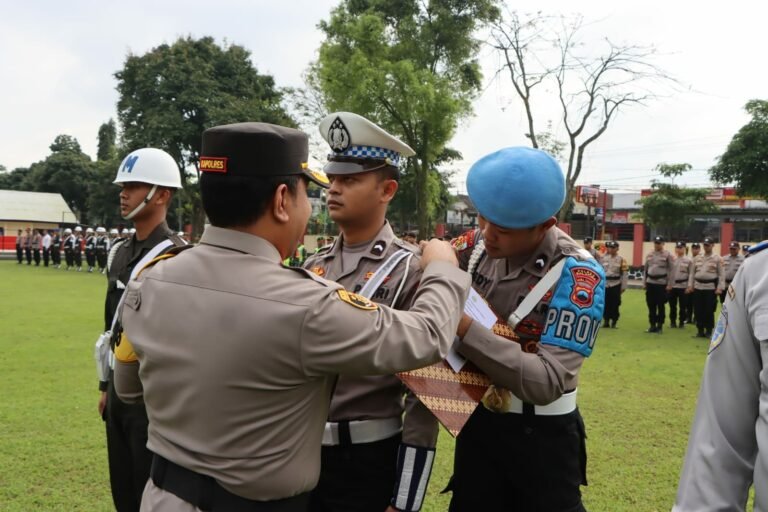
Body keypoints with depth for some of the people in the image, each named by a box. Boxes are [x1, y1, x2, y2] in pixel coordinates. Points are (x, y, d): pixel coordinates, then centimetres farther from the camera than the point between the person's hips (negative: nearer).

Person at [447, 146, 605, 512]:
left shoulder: (577, 276, -22)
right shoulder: (472, 247, -6)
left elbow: (547, 382, -29)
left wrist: (465, 328, -34)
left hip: (542, 433, -4)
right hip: (476, 422, 5)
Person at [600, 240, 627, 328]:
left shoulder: (621, 260, -2)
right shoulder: (603, 258, 7)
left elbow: (624, 274, -3)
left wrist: (623, 286, -6)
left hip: (616, 285, -3)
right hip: (604, 284, 3)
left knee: (615, 304, 0)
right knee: (606, 304, 6)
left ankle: (614, 322, 9)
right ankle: (606, 321, 16)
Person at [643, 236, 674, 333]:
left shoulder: (667, 255, -4)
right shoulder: (649, 255, 10)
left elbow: (670, 270, -6)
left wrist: (669, 284, -10)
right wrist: (644, 282, 12)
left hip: (662, 283, -4)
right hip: (650, 283, 4)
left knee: (661, 306, 1)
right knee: (651, 305, 7)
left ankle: (660, 326, 10)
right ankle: (652, 325, 15)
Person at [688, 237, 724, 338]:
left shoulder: (717, 259, -1)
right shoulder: (697, 258, 11)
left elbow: (721, 274, -3)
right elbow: (692, 273, 14)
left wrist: (720, 288, -11)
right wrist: (690, 285, 7)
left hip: (711, 287, -4)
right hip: (698, 287, 4)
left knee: (709, 311, -1)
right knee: (698, 310, 4)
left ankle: (709, 331, 9)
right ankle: (700, 331, 13)